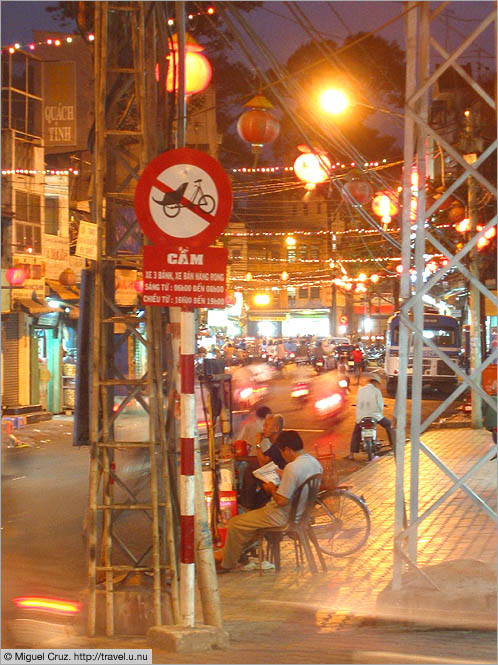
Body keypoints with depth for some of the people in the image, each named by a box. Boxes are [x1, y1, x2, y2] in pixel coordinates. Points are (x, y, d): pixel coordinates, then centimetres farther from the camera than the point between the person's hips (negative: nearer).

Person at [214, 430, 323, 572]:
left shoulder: (292, 467, -29)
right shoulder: (315, 462, -1)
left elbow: (282, 501, -27)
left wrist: (272, 489, -9)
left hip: (282, 517, -10)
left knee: (235, 523, 4)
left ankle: (227, 564, 19)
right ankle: (226, 553, 32)